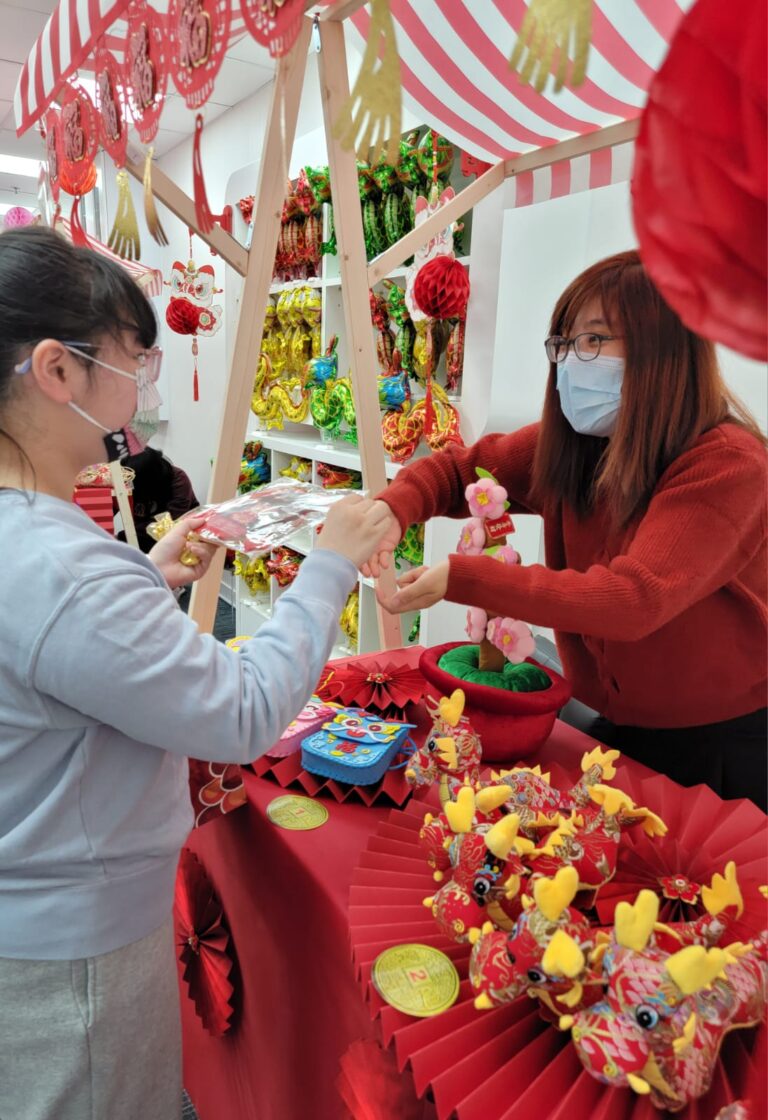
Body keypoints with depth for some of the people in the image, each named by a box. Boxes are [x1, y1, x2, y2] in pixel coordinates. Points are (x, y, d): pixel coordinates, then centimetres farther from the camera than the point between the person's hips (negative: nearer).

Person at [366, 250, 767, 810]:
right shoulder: (570, 443, -6)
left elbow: (635, 598, -34)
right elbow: (457, 468, 2)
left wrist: (463, 579, -38)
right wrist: (393, 510, -20)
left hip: (720, 746, -5)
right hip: (613, 726, 5)